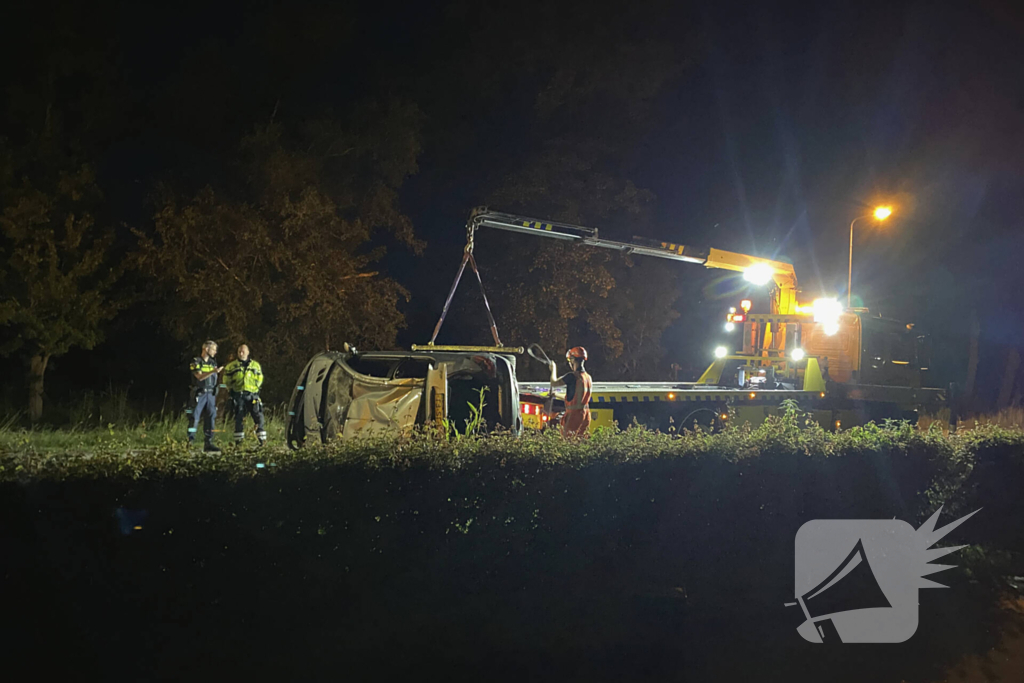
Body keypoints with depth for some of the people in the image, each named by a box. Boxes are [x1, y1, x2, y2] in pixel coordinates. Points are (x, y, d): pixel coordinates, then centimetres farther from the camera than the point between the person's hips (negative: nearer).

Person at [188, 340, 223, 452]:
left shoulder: (212, 362, 16)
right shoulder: (196, 361, -3)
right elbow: (200, 376, -16)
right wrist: (213, 371, -29)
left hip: (211, 394, 6)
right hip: (199, 393, -6)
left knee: (210, 418, 0)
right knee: (195, 418, -6)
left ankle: (209, 443, 1)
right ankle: (189, 441, -2)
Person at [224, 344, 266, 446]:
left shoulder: (255, 365, 12)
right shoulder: (232, 366, 9)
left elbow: (260, 378, 20)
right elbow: (226, 379, 14)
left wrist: (256, 388, 9)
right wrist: (231, 389, 7)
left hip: (252, 395, 0)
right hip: (238, 395, 0)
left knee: (258, 416, -7)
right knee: (239, 418, 0)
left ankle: (262, 438, -5)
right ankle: (238, 440, 5)